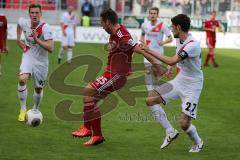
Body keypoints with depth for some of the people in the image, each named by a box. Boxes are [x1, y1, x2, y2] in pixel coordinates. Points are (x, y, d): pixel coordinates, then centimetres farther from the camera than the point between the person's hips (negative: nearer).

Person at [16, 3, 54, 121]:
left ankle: (35, 110, 37)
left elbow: (50, 48, -31)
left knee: (38, 88, 9)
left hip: (41, 60, -2)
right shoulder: (23, 22, -13)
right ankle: (23, 109, -10)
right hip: (28, 56, 2)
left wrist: (37, 40, -38)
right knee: (22, 79, -24)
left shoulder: (45, 28, -25)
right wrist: (18, 39, 11)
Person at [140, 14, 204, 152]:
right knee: (150, 100, -2)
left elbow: (172, 61, -35)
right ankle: (170, 133, 11)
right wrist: (170, 69, 11)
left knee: (184, 123, -13)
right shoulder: (179, 40, 0)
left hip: (192, 86, -8)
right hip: (179, 81, 8)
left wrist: (149, 51, -29)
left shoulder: (193, 45, -28)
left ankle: (198, 143, 20)